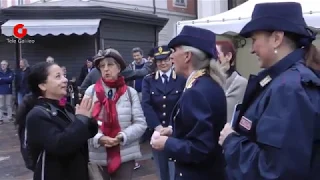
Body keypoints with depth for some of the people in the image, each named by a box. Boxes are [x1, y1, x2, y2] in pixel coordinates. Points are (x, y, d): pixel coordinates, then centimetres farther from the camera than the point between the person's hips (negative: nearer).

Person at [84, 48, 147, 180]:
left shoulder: (130, 92, -1)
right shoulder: (91, 91, -2)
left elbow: (140, 123, -2)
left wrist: (122, 137, -16)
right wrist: (98, 138, -19)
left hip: (125, 156, 0)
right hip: (97, 157, 0)